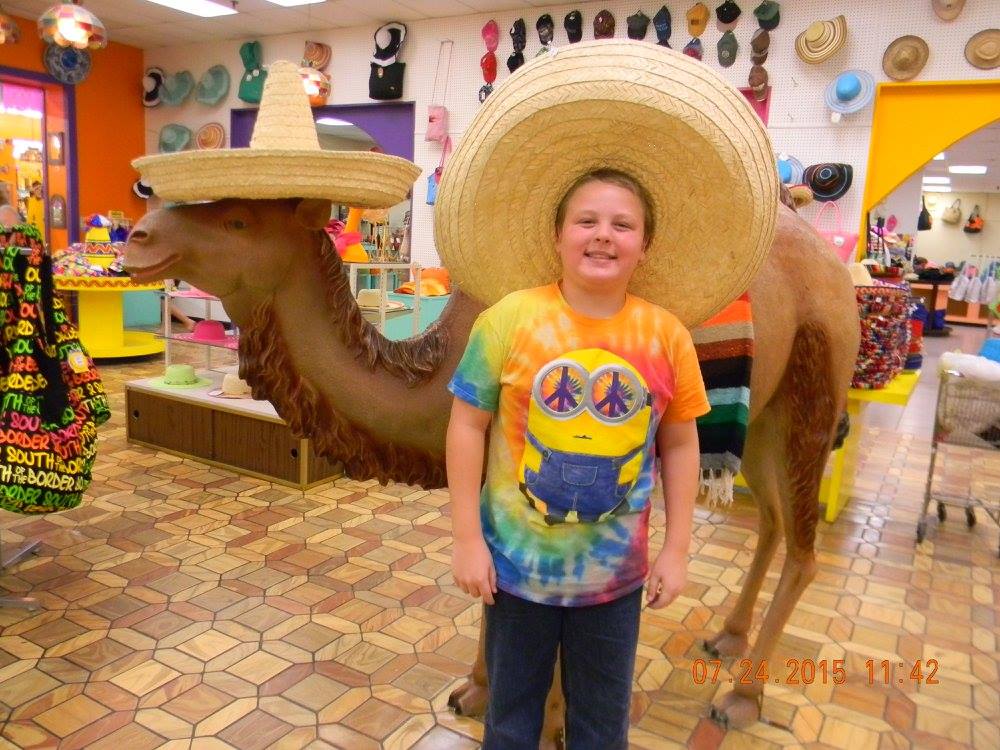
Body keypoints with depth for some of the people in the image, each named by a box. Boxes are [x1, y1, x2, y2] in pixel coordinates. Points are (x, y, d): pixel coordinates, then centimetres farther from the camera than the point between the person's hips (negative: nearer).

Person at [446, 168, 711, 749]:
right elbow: (467, 426, -10)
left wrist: (677, 550, 0)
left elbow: (680, 444, 0)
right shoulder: (510, 318, -15)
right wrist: (467, 538, -10)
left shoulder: (667, 335, -9)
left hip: (615, 569, 2)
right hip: (517, 559, -1)